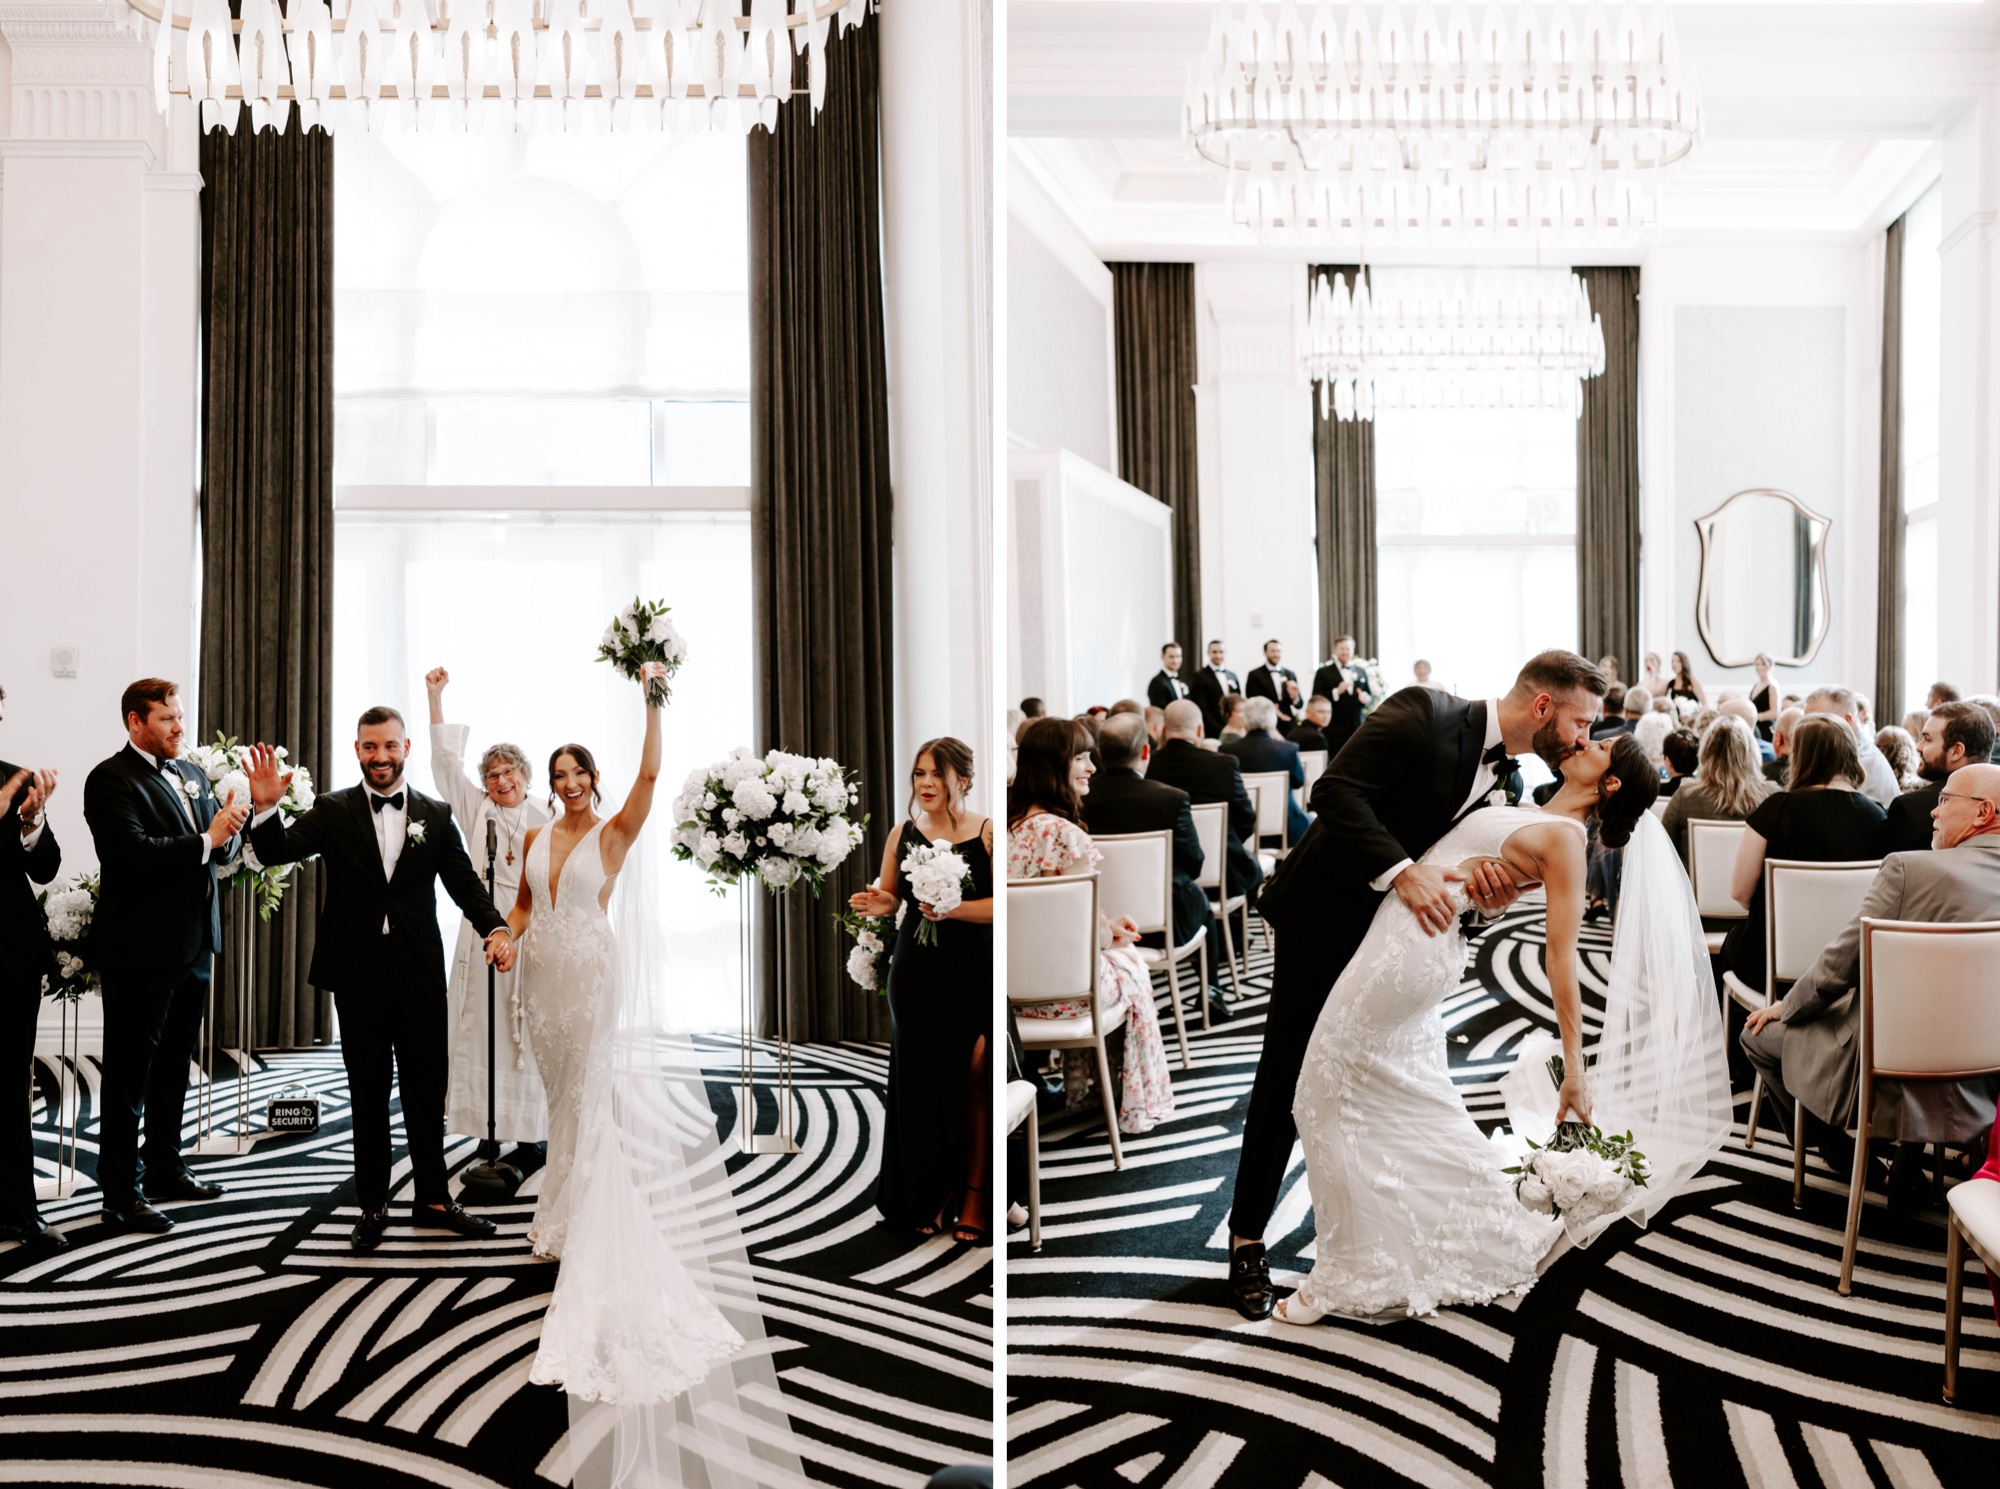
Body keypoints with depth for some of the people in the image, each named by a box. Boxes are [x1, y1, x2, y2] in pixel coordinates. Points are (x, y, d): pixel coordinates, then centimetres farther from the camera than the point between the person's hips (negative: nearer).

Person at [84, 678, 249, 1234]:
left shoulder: (191, 776, 14)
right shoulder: (110, 780, -11)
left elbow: (222, 850, 13)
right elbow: (135, 850, -25)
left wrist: (229, 828, -9)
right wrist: (206, 840, -23)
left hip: (192, 944, 8)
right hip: (139, 950, -8)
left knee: (174, 1064, 18)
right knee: (129, 1073, 1)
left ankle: (165, 1168, 32)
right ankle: (121, 1192, 8)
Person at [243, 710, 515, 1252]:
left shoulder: (435, 815, 4)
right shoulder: (333, 811, 2)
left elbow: (465, 882, 0)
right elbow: (278, 851, -9)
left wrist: (495, 928, -17)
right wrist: (265, 807, -29)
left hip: (421, 977, 1)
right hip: (359, 977, -1)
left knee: (427, 1090, 9)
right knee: (368, 1094, 10)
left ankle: (432, 1198, 23)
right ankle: (372, 1205, 21)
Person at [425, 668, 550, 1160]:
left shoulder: (545, 822, 6)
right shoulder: (476, 810, 10)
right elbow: (446, 761, 7)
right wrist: (435, 698, 3)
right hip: (483, 933, 2)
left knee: (527, 1032, -2)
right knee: (481, 1029, 0)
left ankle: (530, 1132, 3)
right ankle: (487, 1130, 6)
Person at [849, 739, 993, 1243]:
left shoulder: (988, 833, -5)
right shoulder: (903, 833, 7)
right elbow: (892, 897, 16)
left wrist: (953, 910, -23)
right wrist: (880, 903, -6)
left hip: (973, 975, -3)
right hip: (917, 974, 3)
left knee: (972, 1083, -4)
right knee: (920, 1083, 4)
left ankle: (972, 1194, 10)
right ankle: (932, 1195, 18)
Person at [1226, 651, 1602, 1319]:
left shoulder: (1507, 780, 1)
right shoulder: (1425, 714, -22)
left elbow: (1467, 859, 3)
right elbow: (1335, 790, -30)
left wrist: (1491, 892, -20)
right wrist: (1401, 871, -38)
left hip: (1397, 932, 7)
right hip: (1323, 917, -7)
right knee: (1287, 1079, 0)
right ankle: (1247, 1238, 13)